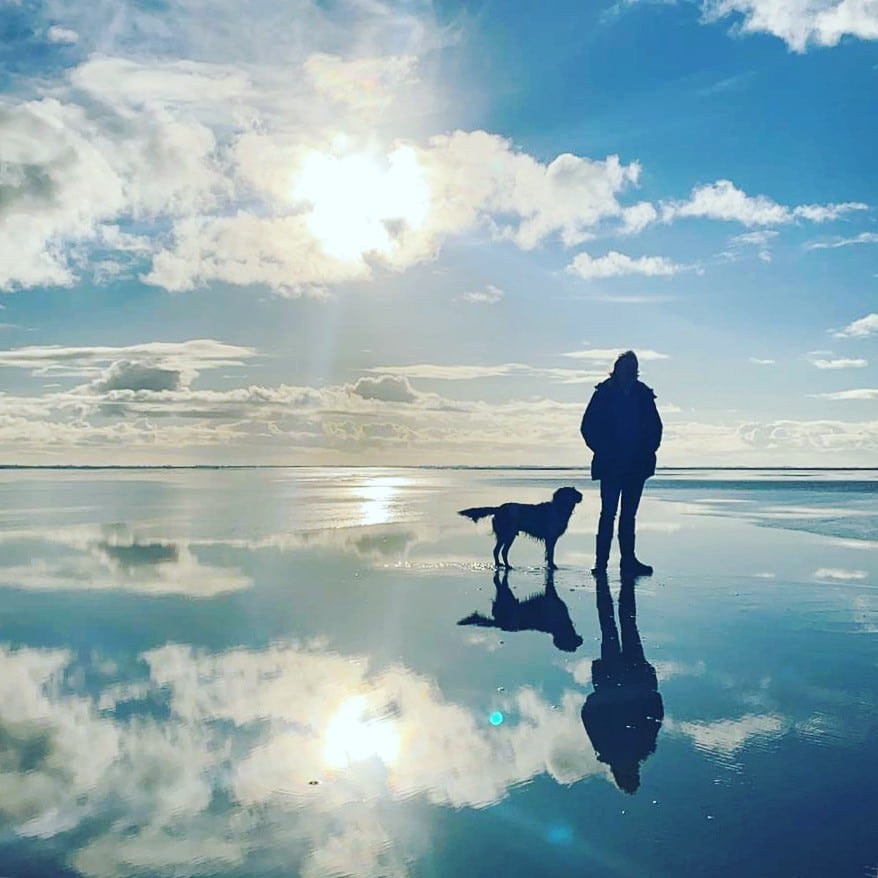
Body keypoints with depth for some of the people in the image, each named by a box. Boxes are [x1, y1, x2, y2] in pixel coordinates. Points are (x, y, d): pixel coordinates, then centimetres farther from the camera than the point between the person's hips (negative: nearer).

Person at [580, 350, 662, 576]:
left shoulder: (644, 394, 6)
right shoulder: (604, 394, -2)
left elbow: (655, 427, 11)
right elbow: (589, 427, -2)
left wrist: (648, 451, -2)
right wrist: (604, 452, -9)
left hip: (637, 465, 3)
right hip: (611, 465, -3)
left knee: (629, 514, 9)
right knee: (608, 513, -4)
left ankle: (628, 560, 15)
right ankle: (601, 562, 1)